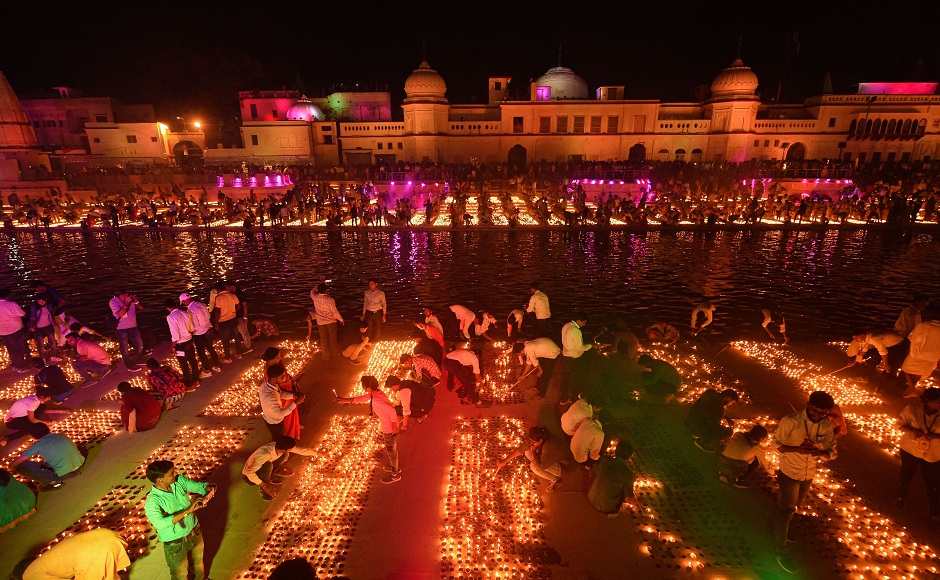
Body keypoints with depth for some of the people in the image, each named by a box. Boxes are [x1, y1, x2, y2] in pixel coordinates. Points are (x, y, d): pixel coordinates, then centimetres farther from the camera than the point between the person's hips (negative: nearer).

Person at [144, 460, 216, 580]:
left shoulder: (179, 480, -17)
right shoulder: (152, 502, -30)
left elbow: (197, 486, -8)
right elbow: (160, 523, -41)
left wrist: (208, 488, -30)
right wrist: (187, 511, -45)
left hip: (194, 531, 5)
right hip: (175, 543, -5)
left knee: (198, 560, 31)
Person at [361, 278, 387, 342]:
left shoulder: (381, 293, -7)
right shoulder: (366, 293, 0)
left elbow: (384, 304, 0)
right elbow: (365, 303, 9)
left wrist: (384, 315, -1)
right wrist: (363, 314, 10)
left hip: (378, 313, -2)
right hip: (369, 313, 2)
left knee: (378, 329, 4)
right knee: (369, 329, 2)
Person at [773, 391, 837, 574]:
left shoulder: (827, 425, -12)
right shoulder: (790, 421, -25)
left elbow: (831, 452, -7)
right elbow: (776, 443, -16)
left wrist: (816, 451, -29)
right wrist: (797, 448, -31)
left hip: (809, 475, 5)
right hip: (789, 473, -5)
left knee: (794, 507, 26)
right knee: (786, 510, 4)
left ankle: (780, 529, 53)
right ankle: (780, 550, 21)